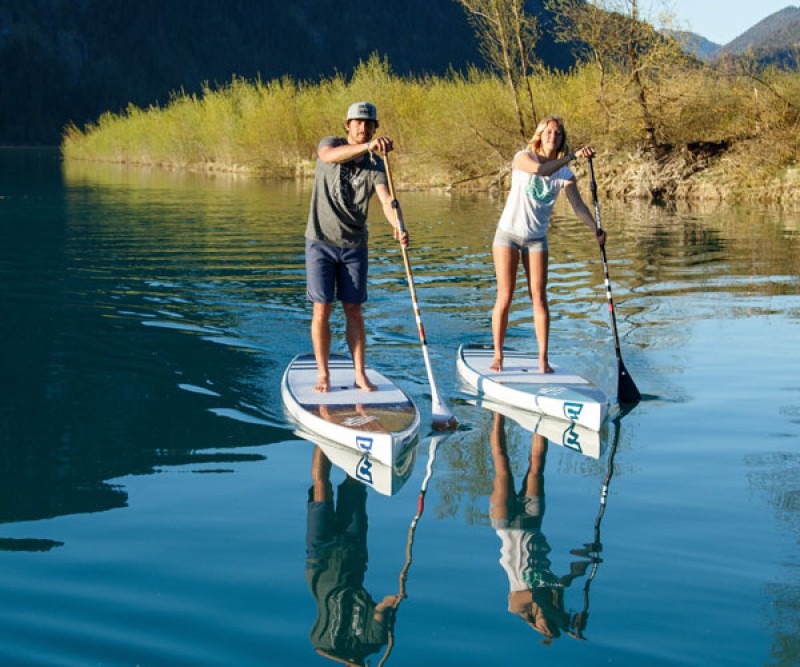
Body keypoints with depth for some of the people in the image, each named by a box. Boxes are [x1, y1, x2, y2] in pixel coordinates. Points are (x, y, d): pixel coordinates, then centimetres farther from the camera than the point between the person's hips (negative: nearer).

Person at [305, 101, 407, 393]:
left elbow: (387, 200, -17)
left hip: (354, 245, 2)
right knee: (322, 309, -1)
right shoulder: (330, 144, -5)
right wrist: (367, 146, -48)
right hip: (321, 241, -2)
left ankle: (360, 374, 12)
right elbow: (330, 155, -32)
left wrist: (398, 226, -39)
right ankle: (323, 374, 8)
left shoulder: (376, 165, -1)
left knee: (353, 310, 6)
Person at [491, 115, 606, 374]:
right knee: (504, 298, -3)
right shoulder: (523, 158, -9)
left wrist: (596, 229, -21)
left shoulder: (564, 173, 1)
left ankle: (543, 359, 3)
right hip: (508, 234, -3)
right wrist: (573, 156, -32)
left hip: (537, 239, 3)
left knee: (539, 299, -1)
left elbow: (578, 205, -7)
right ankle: (497, 355, 8)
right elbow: (540, 169, -31)